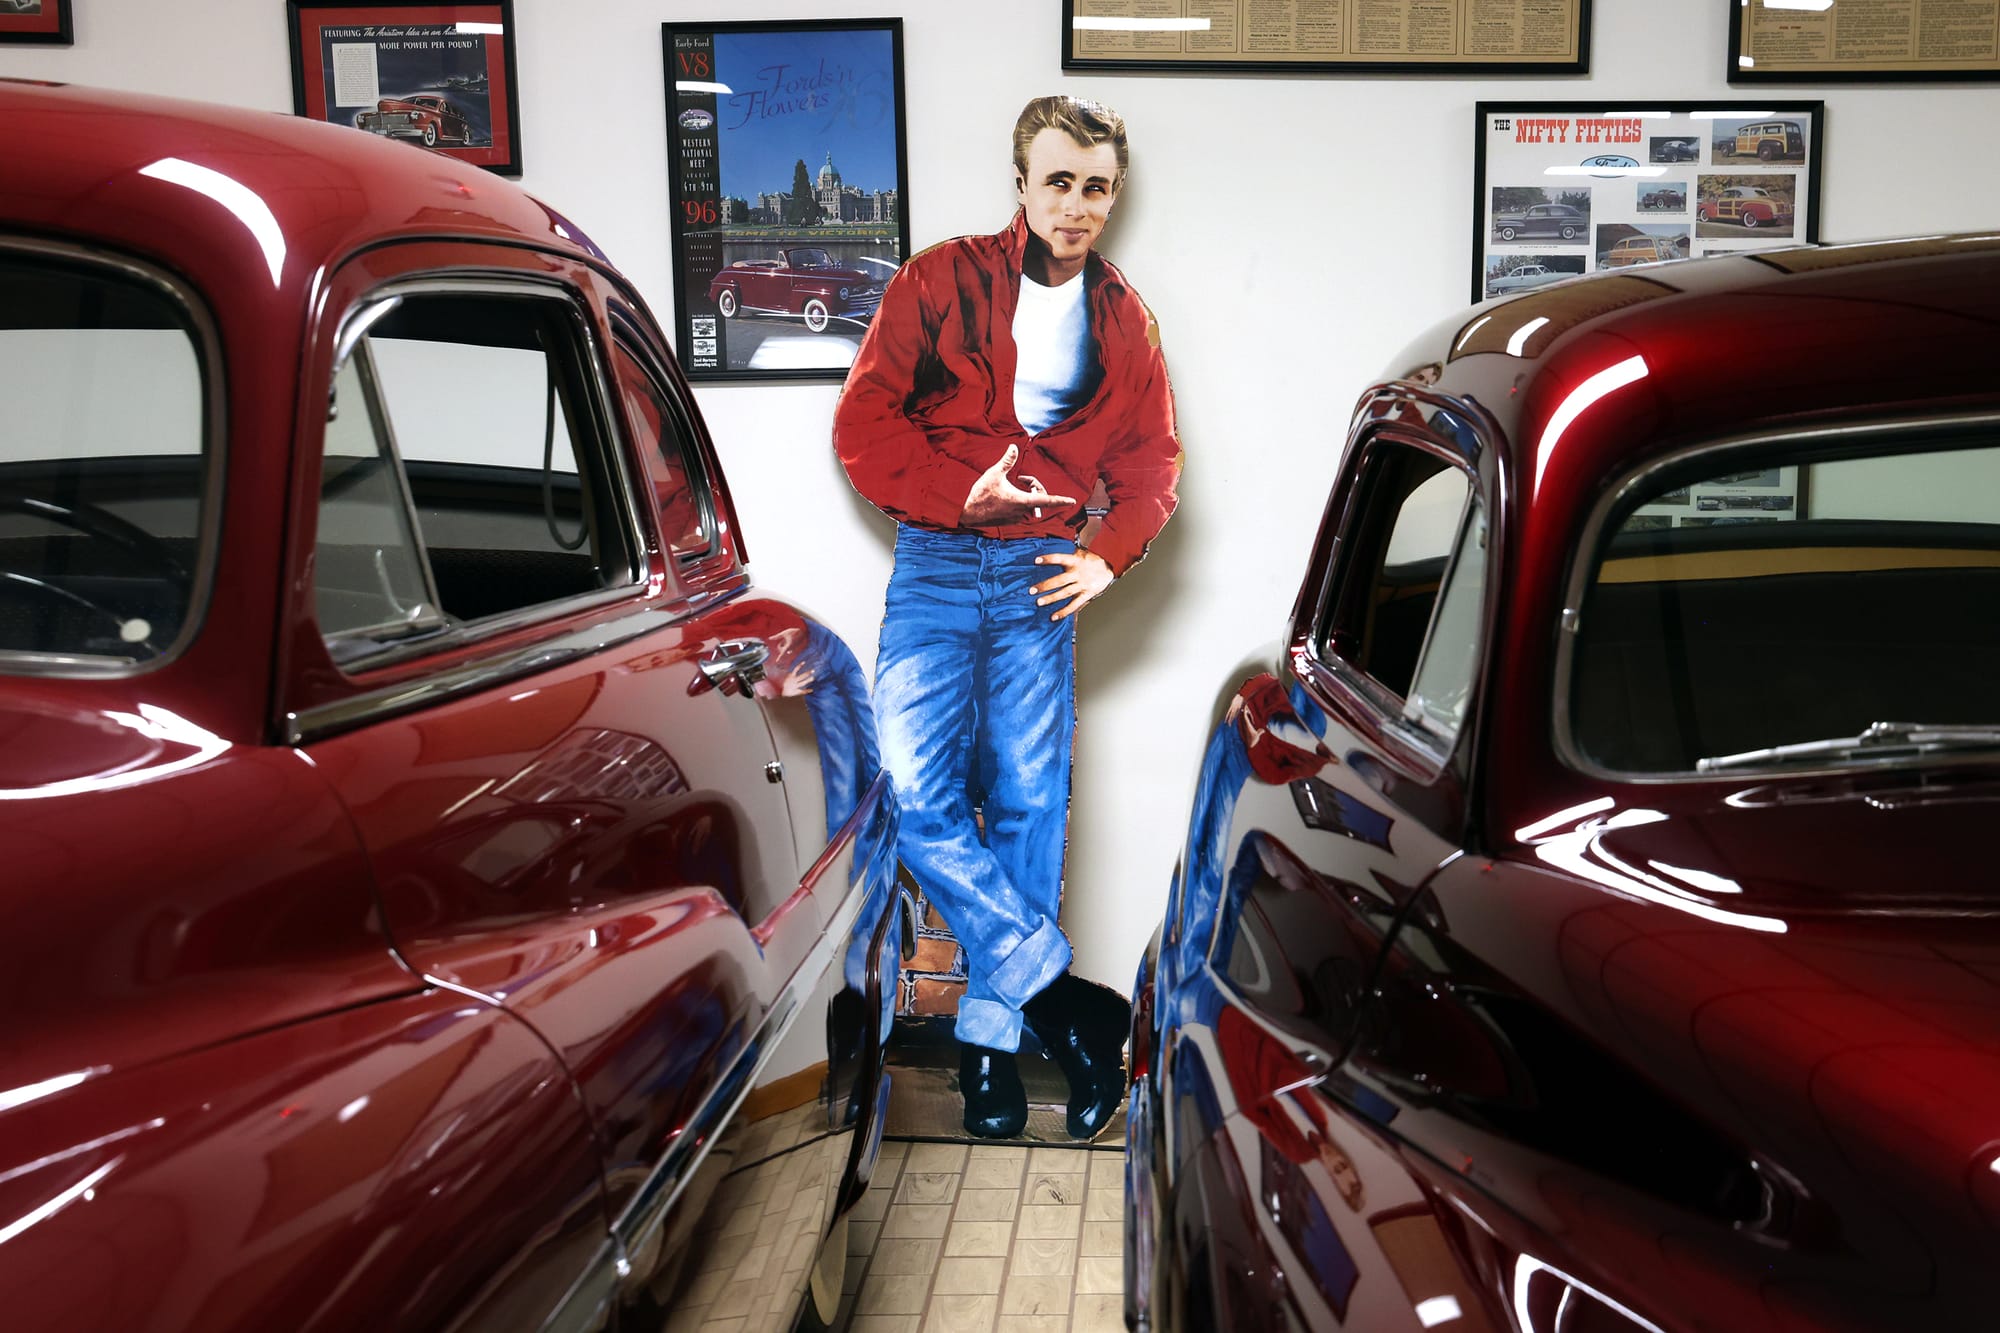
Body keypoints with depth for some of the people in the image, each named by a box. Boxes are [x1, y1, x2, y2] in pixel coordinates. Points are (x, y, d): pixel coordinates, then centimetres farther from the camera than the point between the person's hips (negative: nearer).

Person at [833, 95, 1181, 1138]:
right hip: (933, 566, -1)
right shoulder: (940, 282, 3)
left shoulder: (1123, 321, 12)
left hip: (1040, 576, 2)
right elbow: (863, 421, -2)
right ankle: (1055, 988, -3)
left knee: (1027, 802, -1)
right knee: (915, 791, -13)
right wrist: (961, 493, -14)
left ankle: (991, 1030, 9)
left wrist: (1109, 555, -2)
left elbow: (1151, 459, 16)